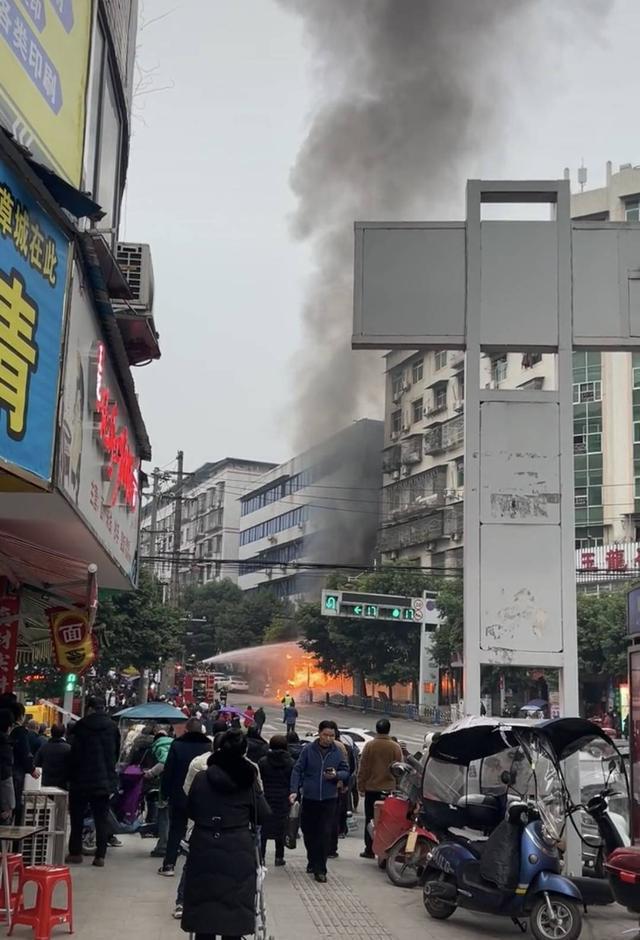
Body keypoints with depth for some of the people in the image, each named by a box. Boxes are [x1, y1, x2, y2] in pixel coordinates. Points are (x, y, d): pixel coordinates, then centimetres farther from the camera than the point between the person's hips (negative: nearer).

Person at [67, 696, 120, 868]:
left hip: (82, 779, -3)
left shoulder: (81, 726, -9)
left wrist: (71, 777, 1)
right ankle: (100, 856, 2)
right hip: (105, 780, 3)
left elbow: (74, 754, -8)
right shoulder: (112, 726, 2)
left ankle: (75, 852, 13)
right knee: (102, 819, 6)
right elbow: (117, 752, 8)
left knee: (77, 817, 11)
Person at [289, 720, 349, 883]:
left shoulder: (338, 752, 0)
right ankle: (312, 860, 34)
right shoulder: (308, 750, -4)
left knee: (325, 834, -6)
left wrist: (337, 775, -13)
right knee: (308, 832, 11)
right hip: (309, 798, 1)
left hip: (329, 799, 0)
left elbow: (346, 771, 8)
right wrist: (294, 790, -12)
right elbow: (297, 770, -2)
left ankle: (320, 869, 1)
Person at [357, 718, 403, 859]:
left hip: (371, 789, -1)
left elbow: (363, 768, -3)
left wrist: (361, 787, 5)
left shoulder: (369, 745, -6)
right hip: (390, 789, 1)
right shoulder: (396, 747, -3)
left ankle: (370, 850, 10)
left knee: (370, 820, 8)